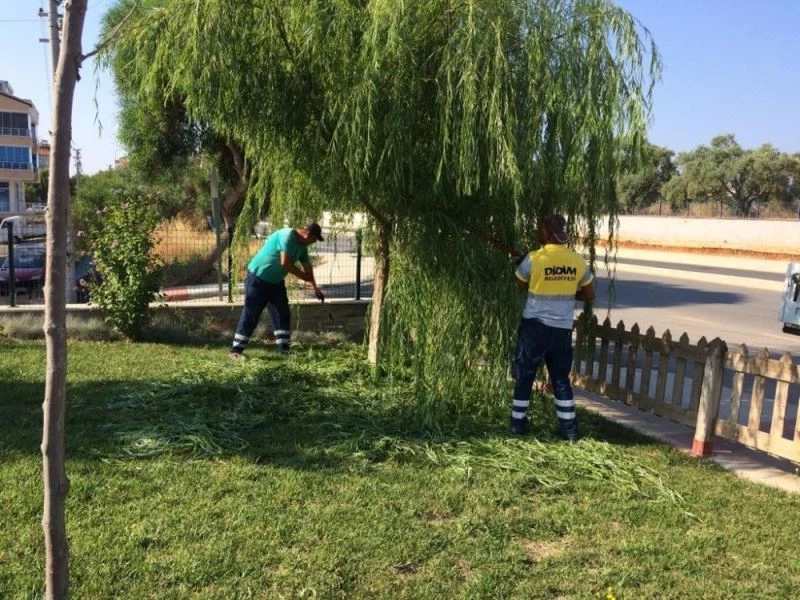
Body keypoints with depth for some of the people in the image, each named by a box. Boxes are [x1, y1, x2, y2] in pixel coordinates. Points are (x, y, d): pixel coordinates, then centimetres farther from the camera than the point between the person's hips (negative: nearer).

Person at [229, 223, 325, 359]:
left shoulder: (302, 245, 5)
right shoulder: (287, 236, -24)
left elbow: (307, 266, 14)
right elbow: (285, 263, -30)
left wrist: (315, 287, 17)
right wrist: (302, 276, -18)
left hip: (276, 281, 9)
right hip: (258, 278, -9)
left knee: (283, 314, 7)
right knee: (250, 315, -7)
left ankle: (284, 348, 12)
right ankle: (236, 350, -1)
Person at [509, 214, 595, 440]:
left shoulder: (534, 259, -12)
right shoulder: (578, 261, -1)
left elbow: (520, 285, 7)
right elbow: (589, 294, 9)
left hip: (535, 326, -3)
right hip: (563, 329, 3)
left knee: (524, 375, 10)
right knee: (561, 378, 14)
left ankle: (518, 423, 17)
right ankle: (569, 428, 15)